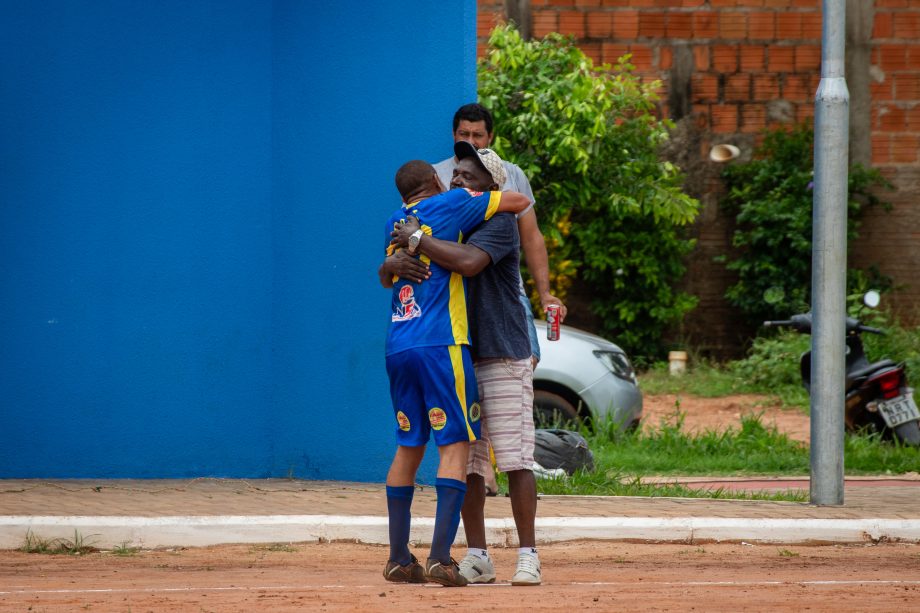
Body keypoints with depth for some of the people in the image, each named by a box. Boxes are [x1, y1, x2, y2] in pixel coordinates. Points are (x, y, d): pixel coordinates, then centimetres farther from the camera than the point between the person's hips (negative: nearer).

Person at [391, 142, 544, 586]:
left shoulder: (499, 223, -8)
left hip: (502, 356, -7)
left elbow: (468, 261, -28)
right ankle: (477, 558, 10)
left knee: (515, 458, -8)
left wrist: (417, 240, -19)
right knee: (466, 462, 5)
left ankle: (528, 556, -6)